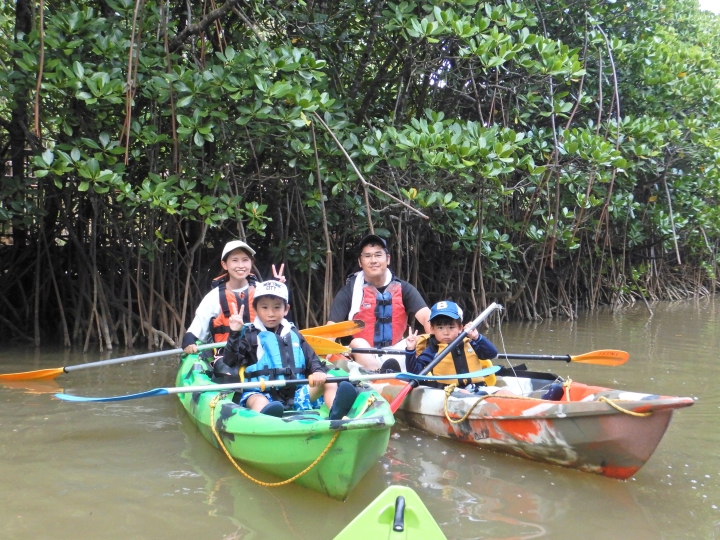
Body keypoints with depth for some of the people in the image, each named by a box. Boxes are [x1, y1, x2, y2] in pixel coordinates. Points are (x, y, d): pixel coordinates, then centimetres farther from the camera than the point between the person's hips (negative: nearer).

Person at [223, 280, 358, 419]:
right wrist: (234, 334, -13)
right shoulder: (249, 335, 9)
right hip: (261, 393, -4)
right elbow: (230, 362, 0)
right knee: (259, 401, -37)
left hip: (295, 393, 4)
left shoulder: (293, 334, 19)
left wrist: (318, 371, -5)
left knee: (329, 383, -13)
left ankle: (336, 413, -45)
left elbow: (311, 359, 18)